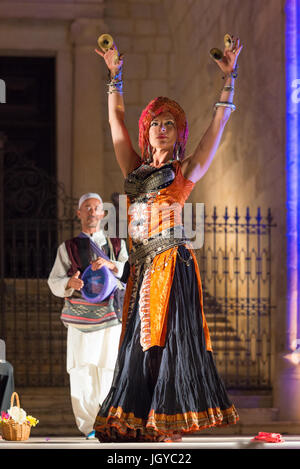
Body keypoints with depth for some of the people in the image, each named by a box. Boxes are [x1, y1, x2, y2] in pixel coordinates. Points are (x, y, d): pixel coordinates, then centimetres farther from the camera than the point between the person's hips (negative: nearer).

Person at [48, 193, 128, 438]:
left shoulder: (117, 245, 13)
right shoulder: (68, 248, 11)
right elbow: (55, 283, 4)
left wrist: (110, 264, -22)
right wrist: (70, 282, -19)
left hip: (111, 318, 0)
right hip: (81, 321, 0)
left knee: (109, 369, -4)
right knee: (82, 371, -9)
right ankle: (89, 426, -3)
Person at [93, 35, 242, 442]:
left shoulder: (186, 170, 7)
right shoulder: (135, 169, 18)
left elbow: (218, 125, 3)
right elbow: (116, 119, 23)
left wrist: (228, 78, 0)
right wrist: (115, 75, 24)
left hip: (173, 262, -5)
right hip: (142, 266, 5)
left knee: (172, 337, -9)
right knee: (139, 341, 2)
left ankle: (170, 422, -11)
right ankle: (141, 422, 2)